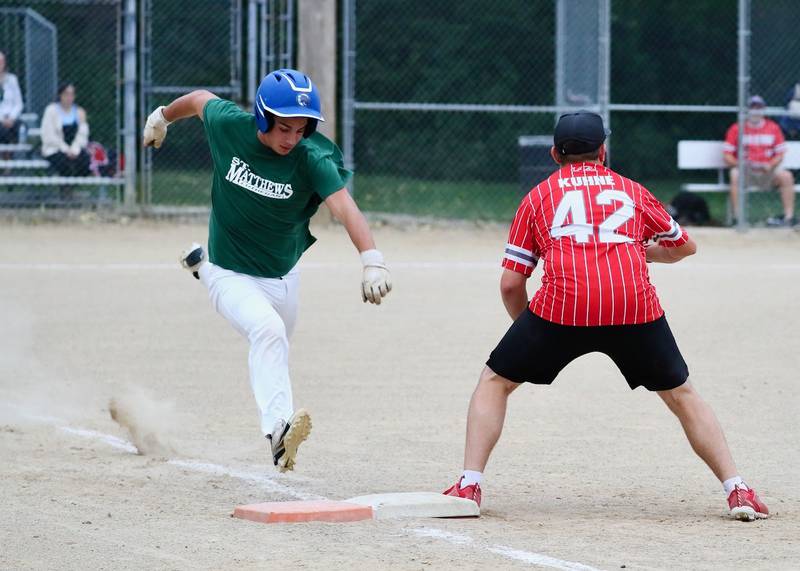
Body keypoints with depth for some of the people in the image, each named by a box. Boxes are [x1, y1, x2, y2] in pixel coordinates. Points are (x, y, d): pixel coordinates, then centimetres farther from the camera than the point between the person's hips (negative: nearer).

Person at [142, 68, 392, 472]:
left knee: (273, 356, 20)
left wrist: (372, 261, -52)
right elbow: (201, 99, 4)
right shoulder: (228, 125, -19)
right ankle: (279, 428, -43)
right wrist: (162, 116, 24)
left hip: (283, 278, 3)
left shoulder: (311, 158, -22)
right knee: (267, 330, -30)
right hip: (231, 276, -3)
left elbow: (344, 207, -36)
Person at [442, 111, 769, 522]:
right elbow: (685, 246, 38)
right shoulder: (632, 191, 26)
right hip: (635, 303, 2)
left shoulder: (538, 196, 22)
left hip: (562, 303, -1)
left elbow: (510, 283, 15)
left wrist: (526, 328, 32)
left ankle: (468, 486, 3)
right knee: (680, 394, 18)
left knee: (495, 382, 16)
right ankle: (737, 490, 8)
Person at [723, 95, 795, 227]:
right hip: (745, 171, -1)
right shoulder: (736, 129, 3)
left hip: (767, 171, 2)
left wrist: (770, 165, -14)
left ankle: (789, 216, -25)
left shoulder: (773, 128, 7)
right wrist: (739, 163, -19)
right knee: (735, 175, -34)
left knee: (786, 176, -25)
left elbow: (780, 155, 6)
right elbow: (726, 156, 1)